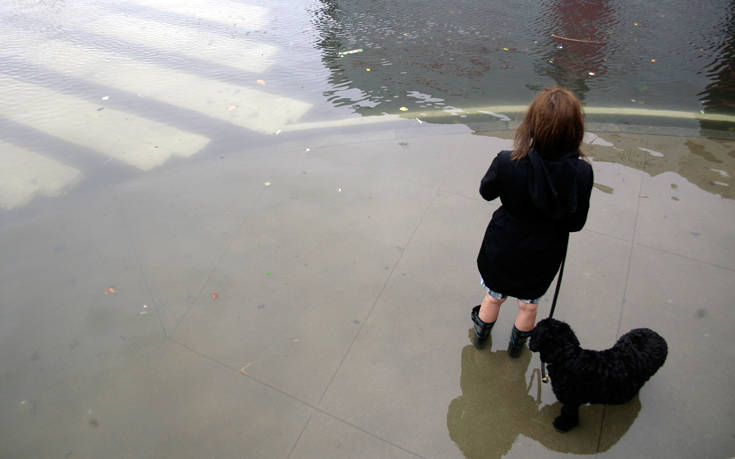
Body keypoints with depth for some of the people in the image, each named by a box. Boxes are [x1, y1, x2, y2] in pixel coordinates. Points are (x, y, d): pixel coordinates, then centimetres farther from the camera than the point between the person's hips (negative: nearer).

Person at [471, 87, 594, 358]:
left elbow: (487, 192, -9)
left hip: (502, 251, -1)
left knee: (494, 297, 29)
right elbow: (576, 223, -13)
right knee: (529, 305, 30)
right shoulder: (582, 172, -27)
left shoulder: (507, 163, -31)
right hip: (544, 257, 1)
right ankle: (517, 345, 58)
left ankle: (481, 333, 59)